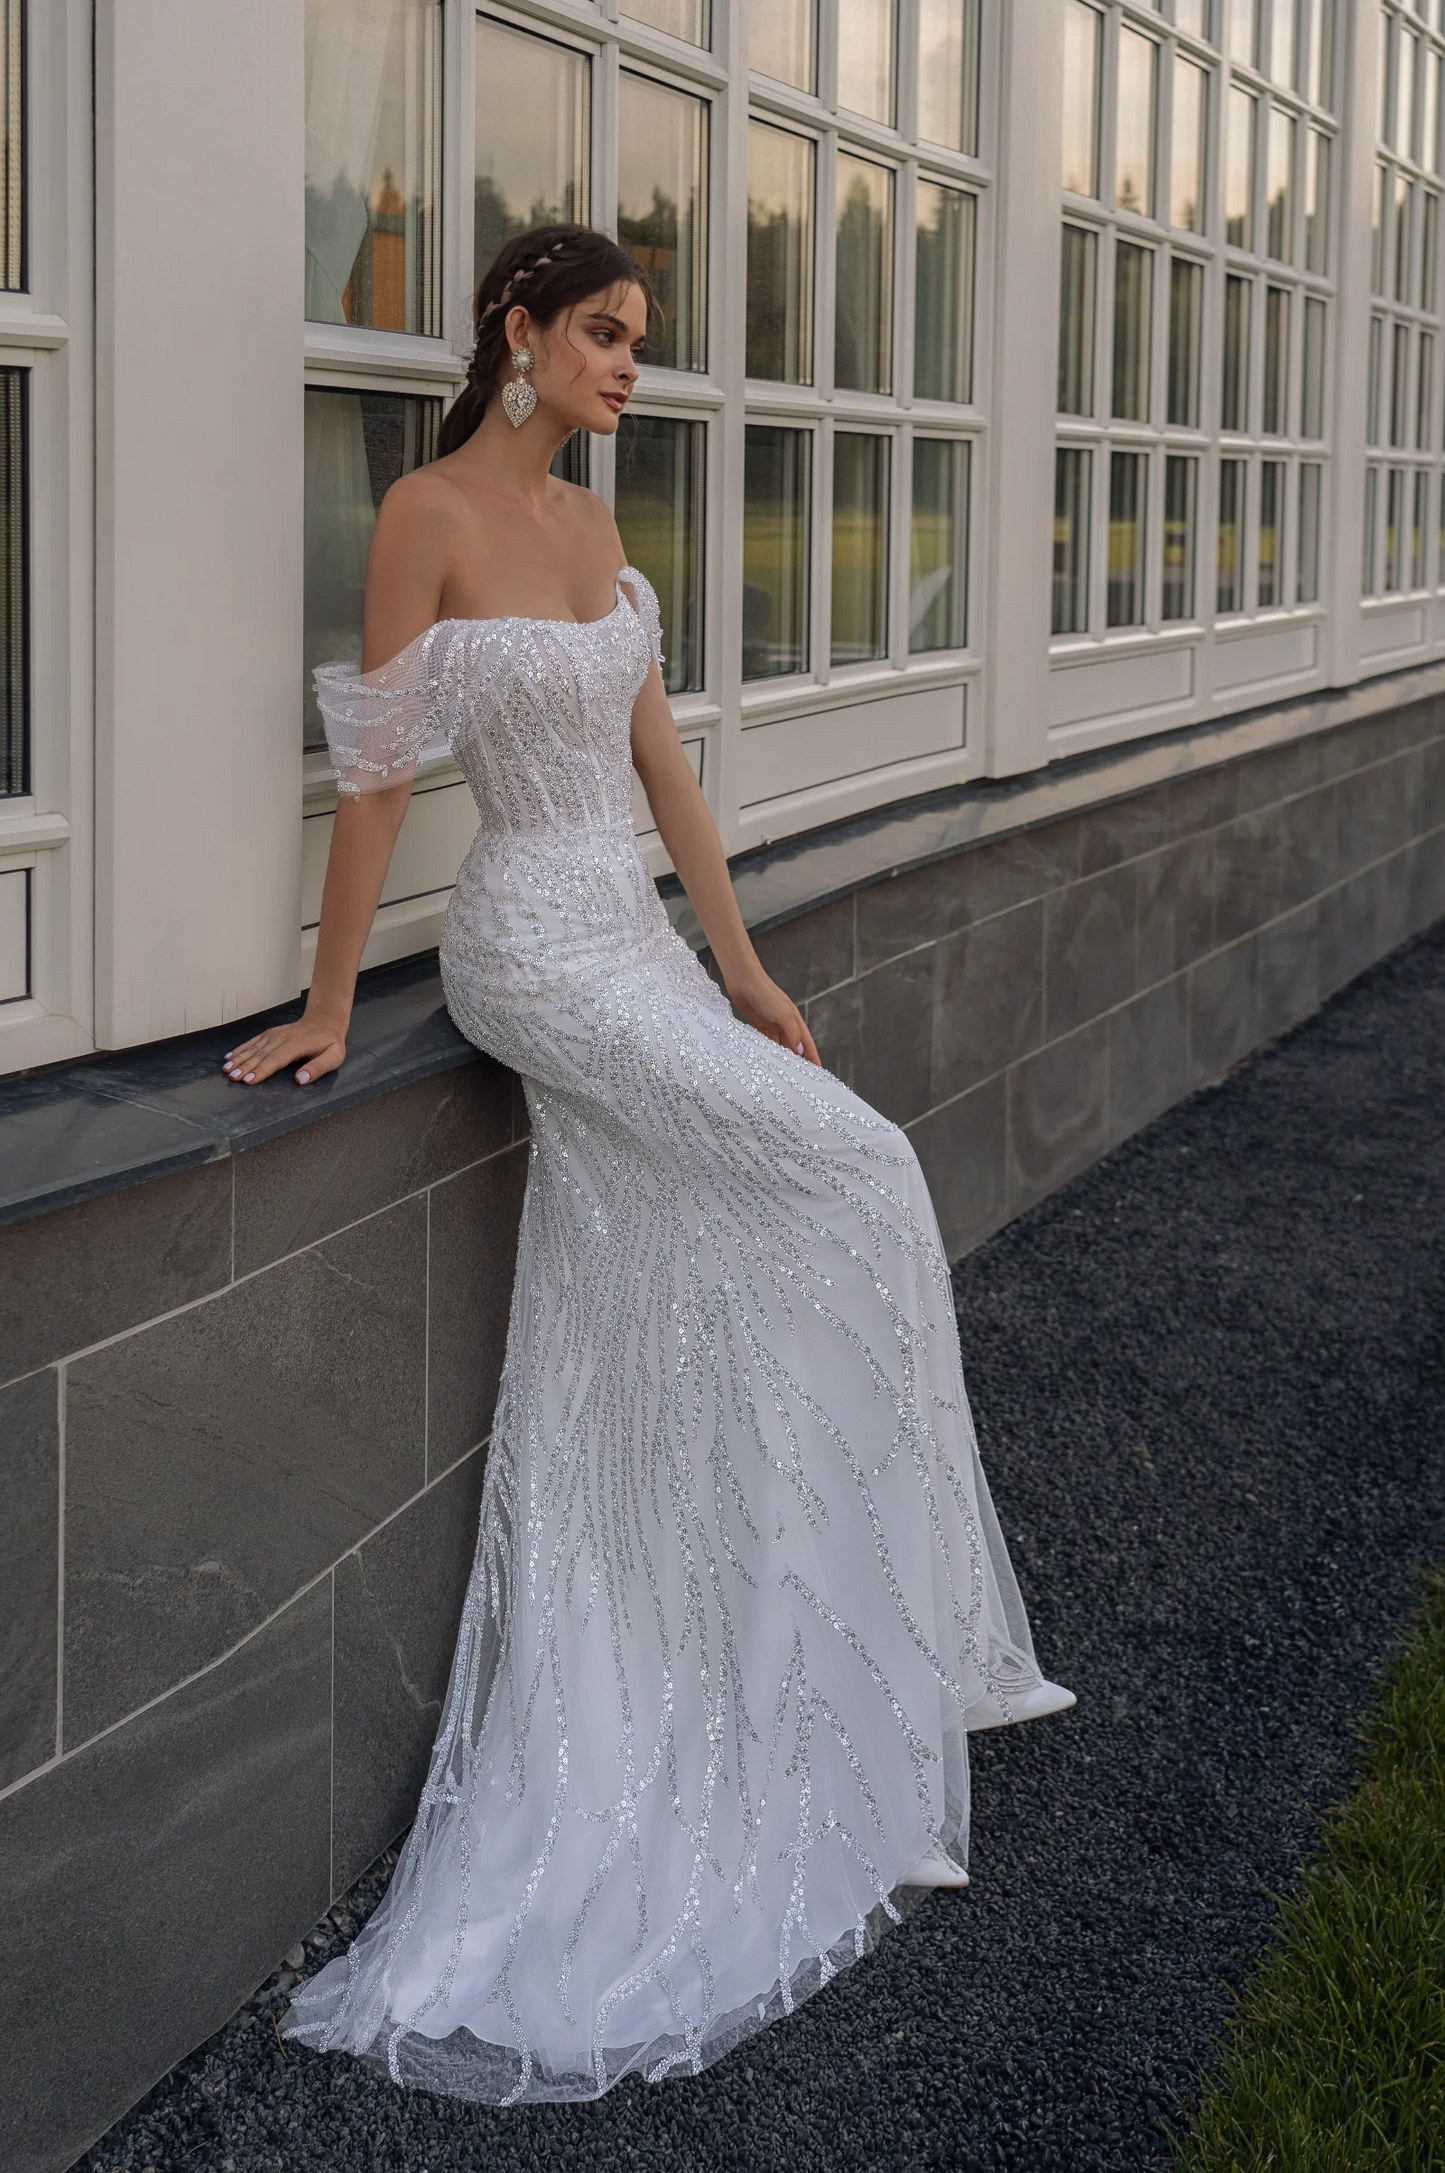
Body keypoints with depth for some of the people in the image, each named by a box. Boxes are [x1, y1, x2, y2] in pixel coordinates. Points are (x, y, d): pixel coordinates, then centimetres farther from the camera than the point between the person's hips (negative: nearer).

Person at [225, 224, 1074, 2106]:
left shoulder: (592, 521, 12)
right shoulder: (429, 514, -11)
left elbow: (659, 755, 13)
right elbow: (377, 773, -11)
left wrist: (742, 971, 13)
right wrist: (329, 1000, -9)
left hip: (635, 942, 8)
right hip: (536, 948, -8)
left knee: (629, 1390, 8)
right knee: (852, 1186, -8)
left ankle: (592, 1799, 18)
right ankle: (873, 1658, 6)